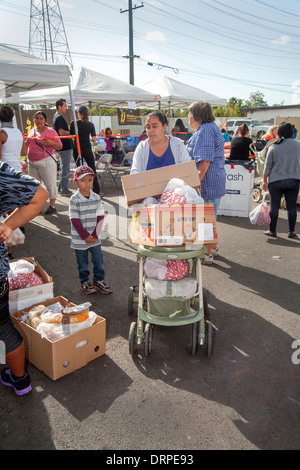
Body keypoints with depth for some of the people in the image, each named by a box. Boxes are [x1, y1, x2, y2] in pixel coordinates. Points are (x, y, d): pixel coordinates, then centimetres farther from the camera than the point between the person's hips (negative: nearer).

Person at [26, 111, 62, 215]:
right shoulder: (32, 131, 14)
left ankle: (52, 206, 8)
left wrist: (50, 142, -24)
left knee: (50, 184, -2)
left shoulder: (50, 131, -4)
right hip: (32, 163, 7)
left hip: (46, 162, -6)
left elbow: (59, 146, -7)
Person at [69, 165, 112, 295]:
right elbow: (75, 220, -13)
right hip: (79, 239, -3)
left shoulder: (96, 198, -2)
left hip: (94, 237, 3)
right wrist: (85, 236, -14)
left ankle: (98, 280, 29)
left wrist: (95, 235, -9)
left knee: (98, 259, 10)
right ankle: (85, 282, 31)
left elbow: (100, 217, -1)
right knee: (82, 263, 11)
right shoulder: (74, 200, -13)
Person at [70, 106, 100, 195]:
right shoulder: (91, 125, -2)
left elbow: (71, 135, 3)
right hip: (87, 150, 0)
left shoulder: (74, 123, -6)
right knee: (92, 169, 5)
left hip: (76, 150, 0)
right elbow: (94, 139, -4)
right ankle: (96, 190, 3)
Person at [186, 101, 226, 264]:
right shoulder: (212, 127, 18)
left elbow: (205, 161, -23)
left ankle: (207, 254, 9)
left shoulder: (204, 131, -16)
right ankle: (212, 247, 34)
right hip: (216, 181, 11)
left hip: (207, 181, -11)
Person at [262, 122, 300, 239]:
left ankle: (272, 230, 14)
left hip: (276, 181, -1)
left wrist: (265, 181, 5)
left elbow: (267, 166, -2)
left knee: (274, 206, 7)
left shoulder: (273, 147, -5)